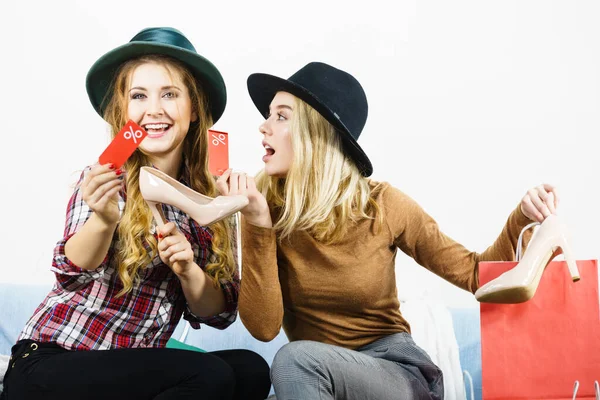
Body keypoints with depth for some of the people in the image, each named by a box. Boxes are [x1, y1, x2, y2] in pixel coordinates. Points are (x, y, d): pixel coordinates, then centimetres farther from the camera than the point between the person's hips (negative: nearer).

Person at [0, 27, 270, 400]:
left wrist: (187, 270, -17)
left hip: (133, 370, 4)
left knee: (250, 369, -21)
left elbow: (221, 313, 3)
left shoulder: (213, 200, 4)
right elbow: (72, 274, -18)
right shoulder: (106, 180, -7)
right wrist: (104, 219, -38)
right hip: (52, 366, -4)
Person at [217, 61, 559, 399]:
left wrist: (521, 220, -20)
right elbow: (263, 327, -15)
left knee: (295, 360, -29)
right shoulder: (264, 208, -7)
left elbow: (474, 274, -3)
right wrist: (258, 226, -24)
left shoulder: (381, 205, -10)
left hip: (399, 372, -1)